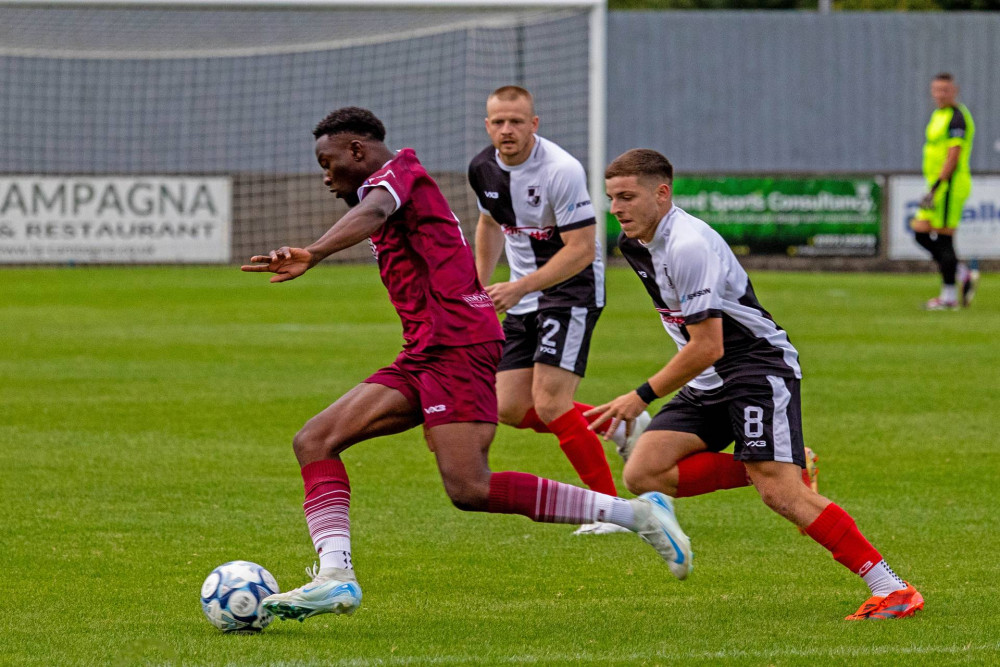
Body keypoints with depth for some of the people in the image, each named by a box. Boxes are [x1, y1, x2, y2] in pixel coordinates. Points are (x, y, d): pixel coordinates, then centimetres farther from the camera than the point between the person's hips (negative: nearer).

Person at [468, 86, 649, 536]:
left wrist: (519, 288, -28)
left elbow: (581, 249, -23)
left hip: (573, 288, -8)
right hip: (522, 296, 8)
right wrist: (480, 287, 18)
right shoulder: (483, 169, 0)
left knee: (549, 402, -18)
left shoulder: (561, 170, -23)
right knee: (511, 409, 1)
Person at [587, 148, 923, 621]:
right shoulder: (635, 243, 8)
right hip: (708, 382, 9)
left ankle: (892, 590, -19)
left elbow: (708, 347, -24)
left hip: (760, 366, -9)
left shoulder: (689, 246, -22)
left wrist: (643, 397, -19)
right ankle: (760, 468, 3)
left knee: (780, 492, -22)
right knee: (643, 475, -9)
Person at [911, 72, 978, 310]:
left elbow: (953, 157, -20)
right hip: (938, 186, 10)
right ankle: (964, 275, 13)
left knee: (944, 238, -6)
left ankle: (949, 297, -1)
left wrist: (934, 189, -23)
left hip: (949, 184, -10)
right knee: (921, 233, 9)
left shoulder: (957, 118, -14)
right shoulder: (940, 115, 17)